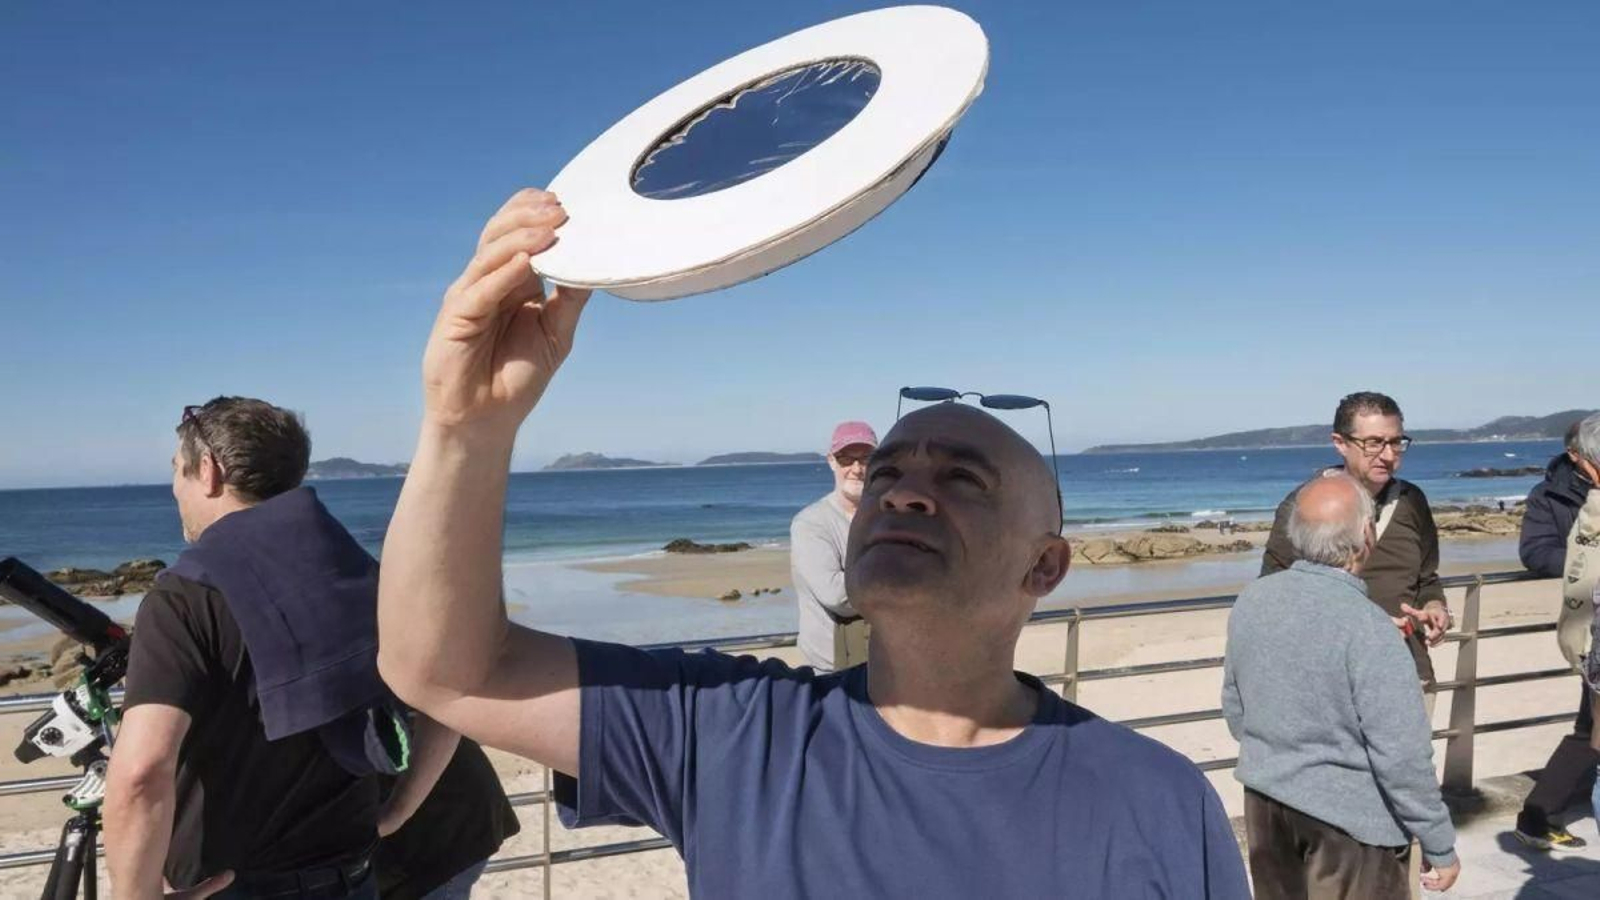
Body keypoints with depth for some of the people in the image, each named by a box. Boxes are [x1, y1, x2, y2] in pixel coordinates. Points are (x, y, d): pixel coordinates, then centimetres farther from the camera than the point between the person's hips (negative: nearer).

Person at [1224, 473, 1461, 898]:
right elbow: (1402, 755, -21)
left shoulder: (1251, 600, -4)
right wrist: (1440, 846, -9)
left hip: (1265, 801, 6)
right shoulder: (1367, 628, -23)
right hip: (1349, 818, -6)